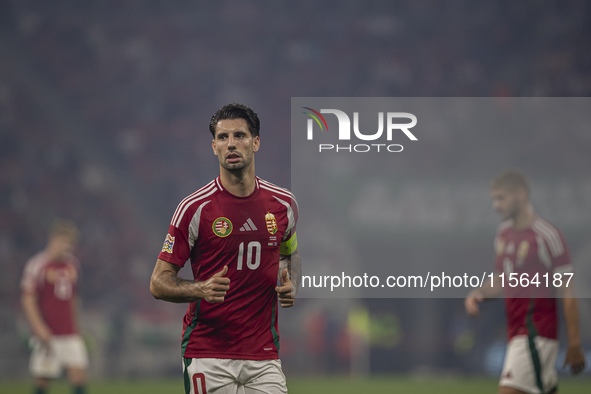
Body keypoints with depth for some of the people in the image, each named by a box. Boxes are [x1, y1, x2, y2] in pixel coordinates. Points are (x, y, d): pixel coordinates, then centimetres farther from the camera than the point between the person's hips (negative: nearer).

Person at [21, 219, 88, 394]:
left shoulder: (72, 265, 12)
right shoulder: (37, 265, -9)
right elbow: (28, 299, -10)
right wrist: (39, 328, -19)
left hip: (70, 333, 6)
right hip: (48, 333, -6)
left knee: (79, 372, -5)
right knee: (43, 379, -1)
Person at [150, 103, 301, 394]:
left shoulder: (284, 203, 6)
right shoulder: (194, 208, -6)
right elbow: (159, 283, -4)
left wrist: (291, 286, 5)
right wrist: (201, 289, -23)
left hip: (263, 356, 3)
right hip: (207, 356, -3)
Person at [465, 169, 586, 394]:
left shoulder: (547, 236, -11)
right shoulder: (503, 234, 14)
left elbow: (568, 293, -11)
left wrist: (574, 344, -13)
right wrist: (478, 294, 2)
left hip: (536, 336, -8)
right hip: (517, 333, 8)